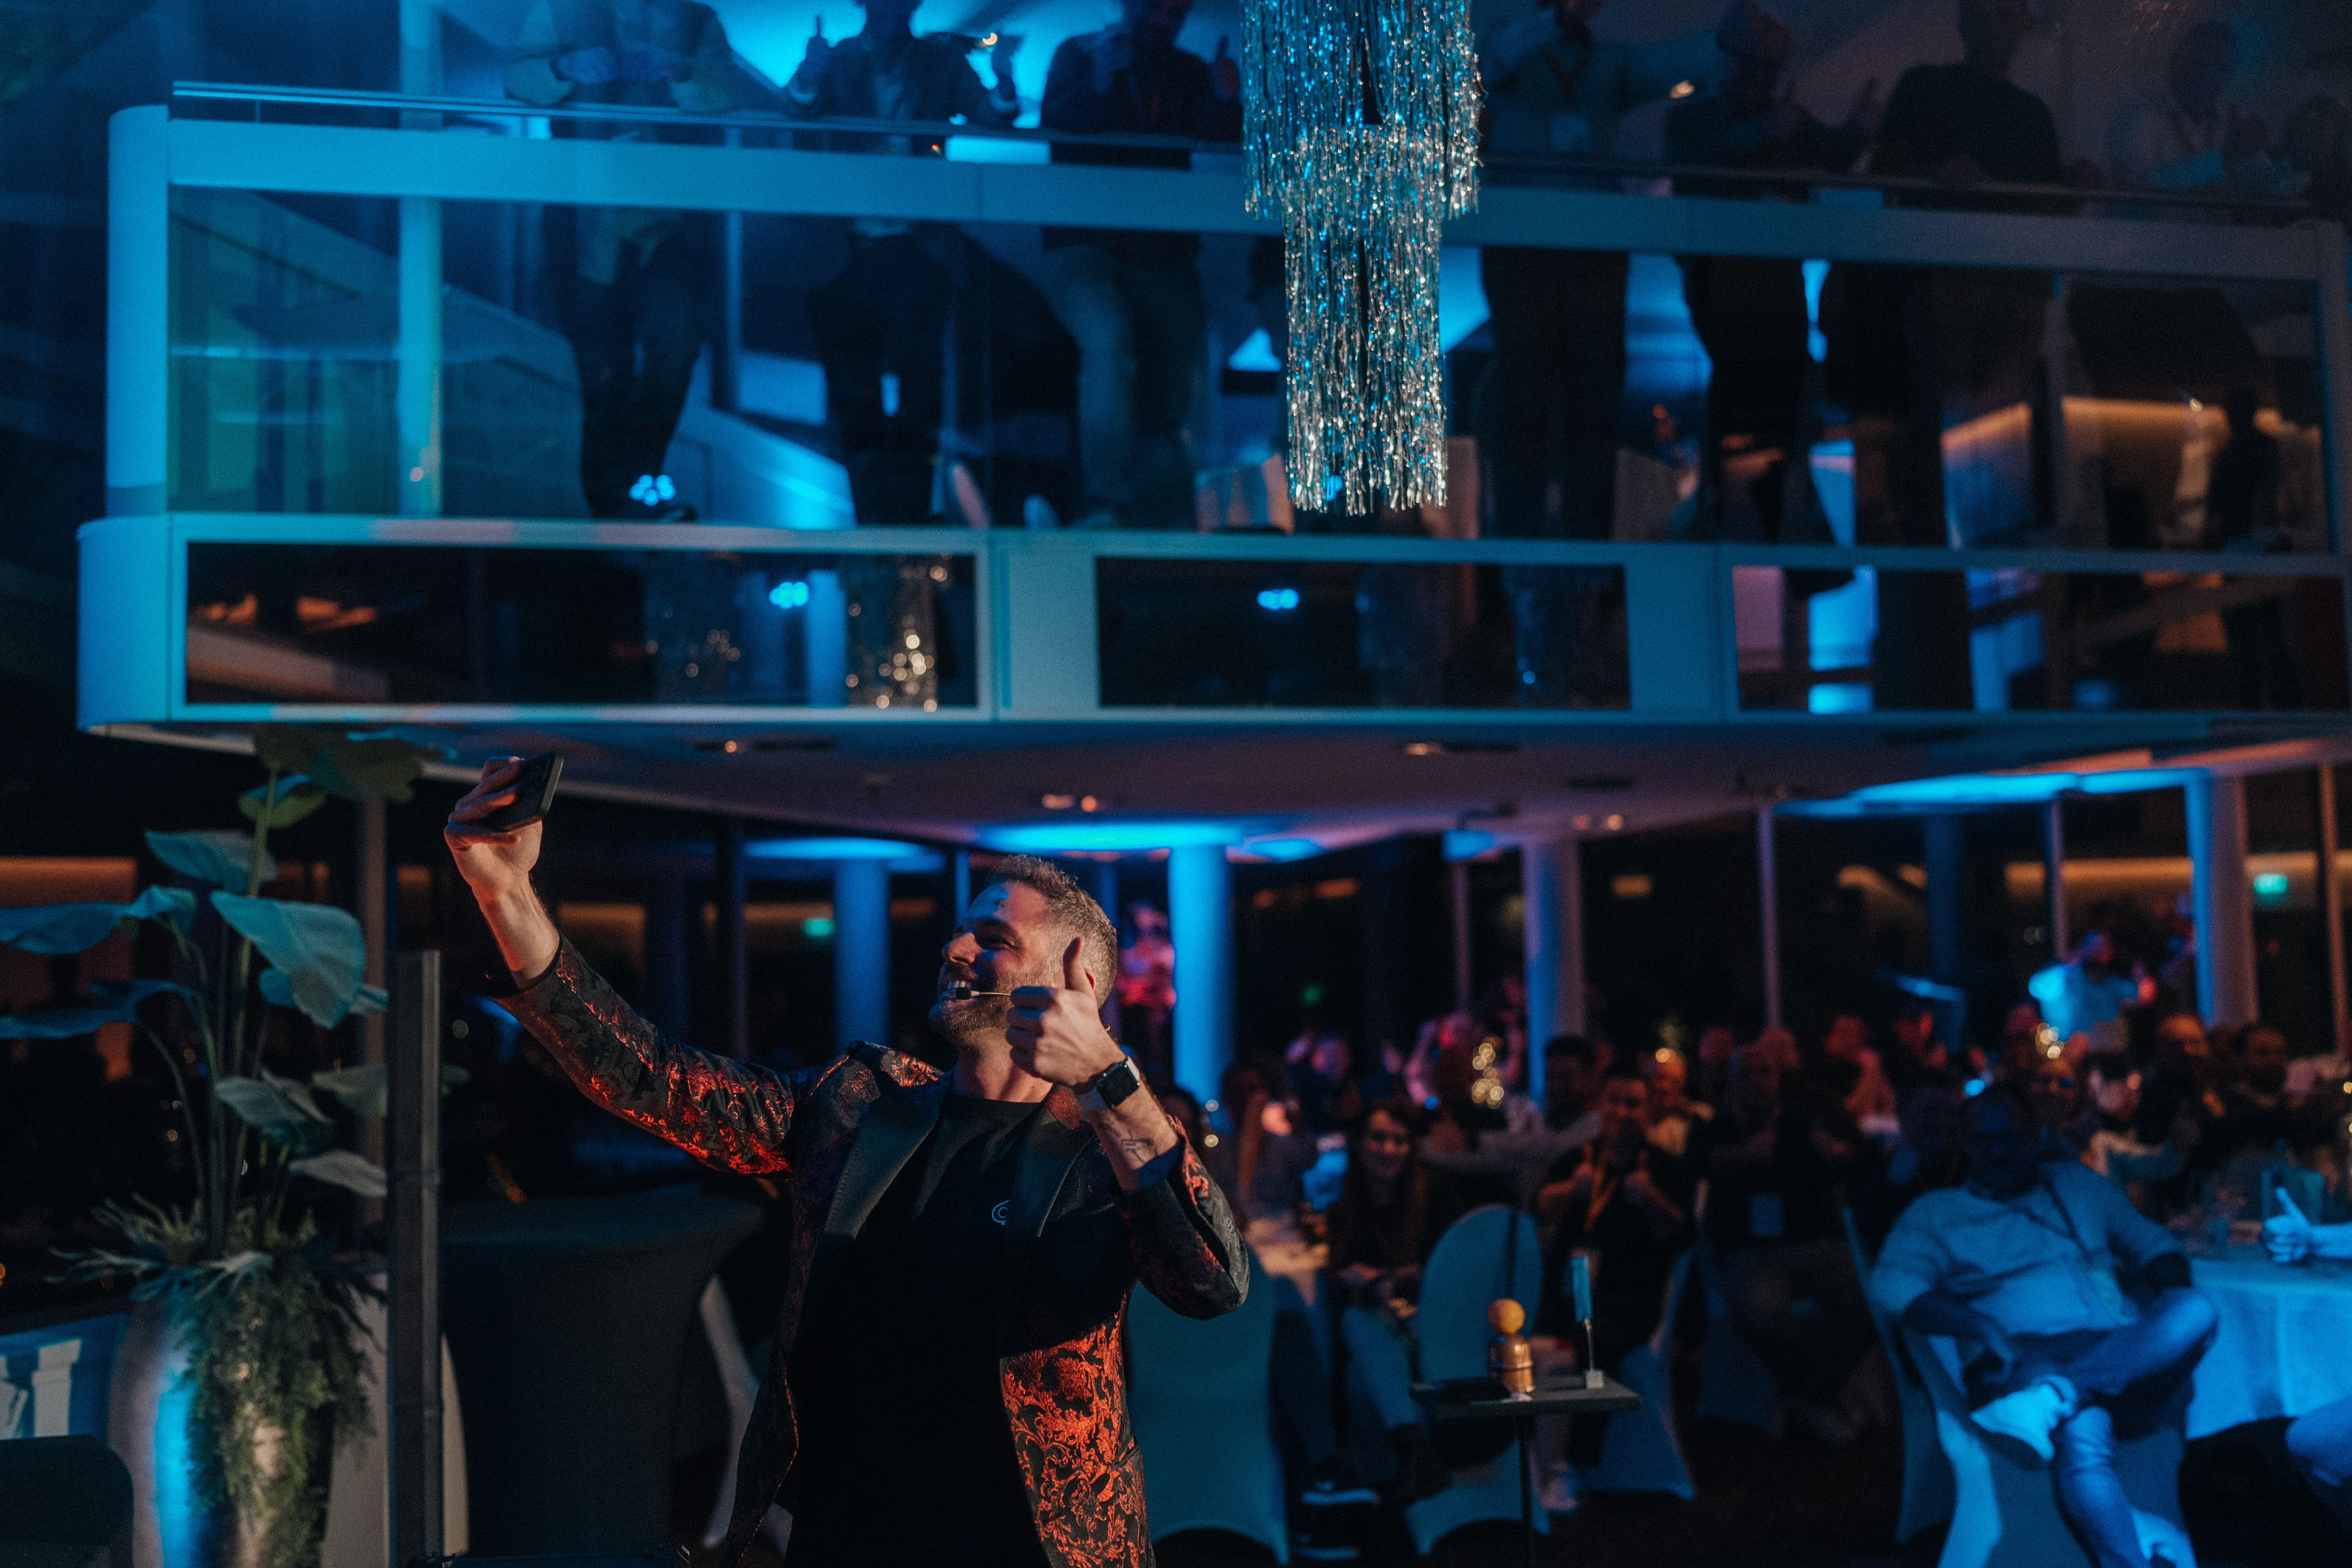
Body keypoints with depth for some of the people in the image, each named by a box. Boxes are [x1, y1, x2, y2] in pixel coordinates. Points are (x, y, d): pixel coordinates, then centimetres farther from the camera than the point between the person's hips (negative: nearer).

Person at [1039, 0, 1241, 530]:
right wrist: (1098, 84, -22)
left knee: (1174, 405, -2)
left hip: (1166, 261, 4)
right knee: (1110, 340, -32)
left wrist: (1227, 103, -20)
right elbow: (1055, 133, -7)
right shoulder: (1077, 56, 8)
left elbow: (1219, 142, -1)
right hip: (1087, 249, -4)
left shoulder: (1191, 72, 15)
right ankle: (1108, 502, -31)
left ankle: (1163, 528, 9)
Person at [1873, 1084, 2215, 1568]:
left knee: (2195, 1311, -29)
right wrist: (1983, 1326, -17)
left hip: (2126, 1359, 4)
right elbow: (1892, 1287, -1)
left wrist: (2169, 1291, 2)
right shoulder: (1936, 1213, 14)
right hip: (2029, 1360, -3)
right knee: (2083, 1440, -37)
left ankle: (2056, 1396, -37)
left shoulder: (2077, 1184, 27)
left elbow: (2153, 1245, 27)